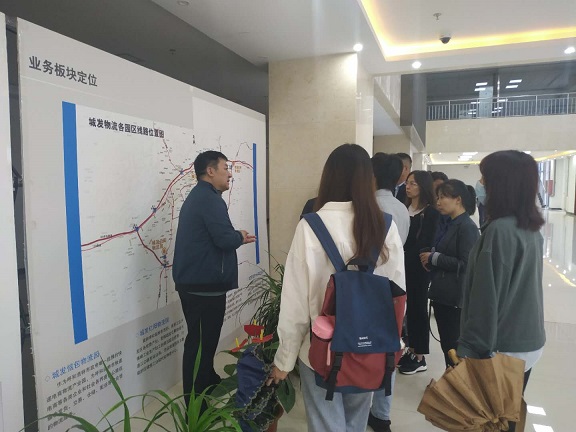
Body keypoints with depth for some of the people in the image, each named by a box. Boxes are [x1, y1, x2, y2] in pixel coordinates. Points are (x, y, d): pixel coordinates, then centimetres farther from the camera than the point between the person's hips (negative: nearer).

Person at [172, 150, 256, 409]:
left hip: (194, 282, 11)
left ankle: (209, 384, 38)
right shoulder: (210, 198, -16)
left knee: (200, 339, 21)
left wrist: (237, 238, 13)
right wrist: (240, 236, -4)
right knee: (202, 341, -1)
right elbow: (224, 239, -24)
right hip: (205, 284, -11)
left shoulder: (196, 197, 18)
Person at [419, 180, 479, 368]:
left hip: (455, 296, -9)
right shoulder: (446, 224, 10)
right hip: (441, 292, 9)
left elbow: (465, 264, -22)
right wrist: (430, 260, 2)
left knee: (454, 345, 3)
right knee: (445, 343, 19)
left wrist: (434, 258, -14)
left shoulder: (467, 227, -16)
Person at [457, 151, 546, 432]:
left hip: (503, 348, -8)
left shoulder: (500, 230, -21)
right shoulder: (532, 229, 6)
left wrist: (471, 348, -14)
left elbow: (486, 297, -21)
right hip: (529, 342, 8)